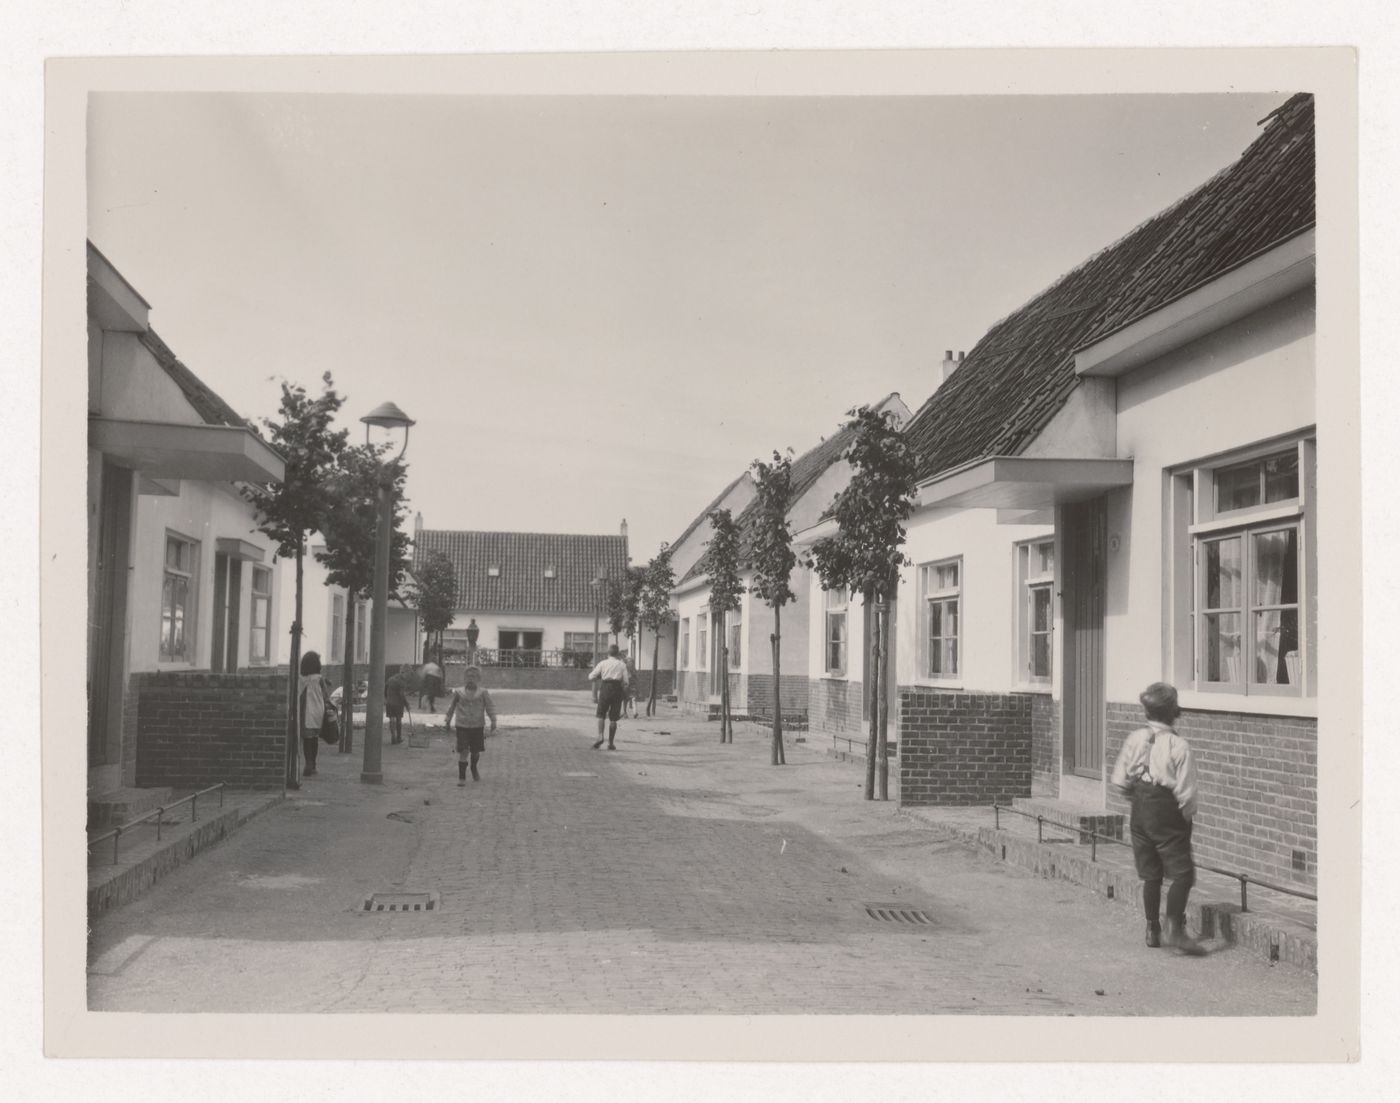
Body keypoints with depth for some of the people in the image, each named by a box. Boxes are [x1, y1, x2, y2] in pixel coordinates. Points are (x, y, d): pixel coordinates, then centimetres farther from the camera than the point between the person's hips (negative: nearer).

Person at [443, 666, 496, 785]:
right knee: (463, 751, -8)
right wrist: (447, 720, 16)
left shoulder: (483, 693, -2)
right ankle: (461, 778, 1)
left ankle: (474, 769, 43)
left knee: (476, 751, 12)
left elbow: (490, 707, 0)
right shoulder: (458, 692, 0)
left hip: (478, 726, 1)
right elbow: (451, 707, 12)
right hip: (462, 726, -1)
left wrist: (493, 724, -5)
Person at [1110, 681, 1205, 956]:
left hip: (1140, 813, 6)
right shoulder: (1178, 746, -15)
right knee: (1182, 873, -1)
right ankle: (1174, 928, -11)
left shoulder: (1134, 739, -1)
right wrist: (1186, 815, 1)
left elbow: (1119, 782, 1)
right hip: (1168, 815, -6)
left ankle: (1153, 930, 21)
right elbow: (1185, 792, -16)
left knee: (1151, 874, 14)